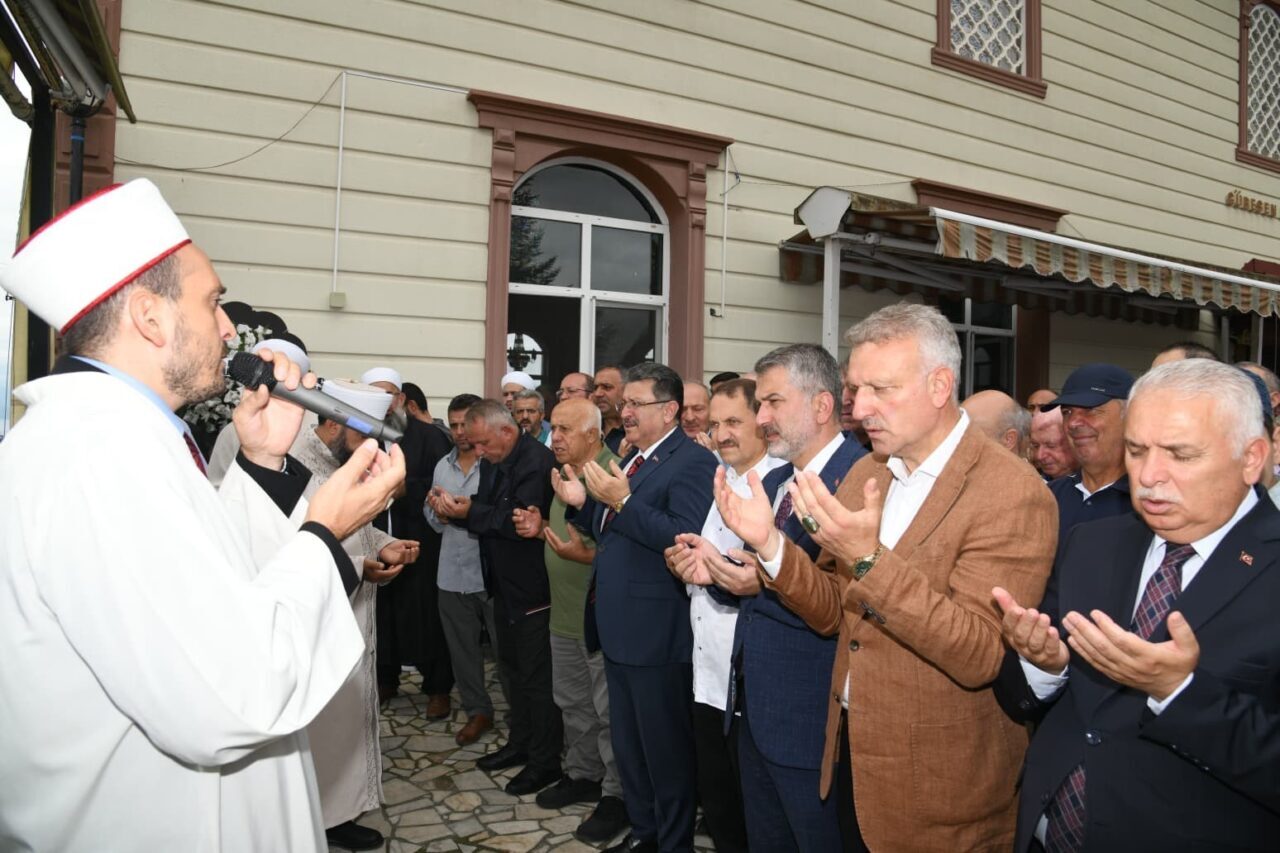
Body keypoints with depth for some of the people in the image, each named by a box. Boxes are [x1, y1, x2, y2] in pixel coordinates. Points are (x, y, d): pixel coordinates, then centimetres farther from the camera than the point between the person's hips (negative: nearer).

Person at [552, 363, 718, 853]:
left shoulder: (692, 462, -15)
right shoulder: (630, 460, 13)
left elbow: (686, 540, -28)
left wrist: (623, 502, -29)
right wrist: (582, 503, 1)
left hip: (656, 633, -9)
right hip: (619, 629, 9)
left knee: (665, 747, 8)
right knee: (627, 743, 22)